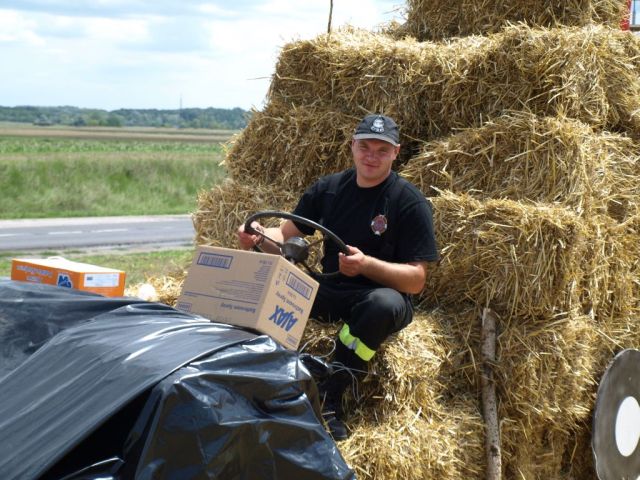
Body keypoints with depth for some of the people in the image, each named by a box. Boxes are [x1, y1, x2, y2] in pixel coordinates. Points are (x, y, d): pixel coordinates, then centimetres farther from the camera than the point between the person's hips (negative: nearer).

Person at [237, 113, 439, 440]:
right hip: (330, 291, 4)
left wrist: (365, 264, -32)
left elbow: (416, 279, -15)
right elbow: (286, 235, 6)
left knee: (385, 303, -40)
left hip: (382, 293, -4)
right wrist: (259, 237, -18)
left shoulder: (410, 203, -10)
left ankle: (330, 398, -26)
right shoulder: (328, 189, 4)